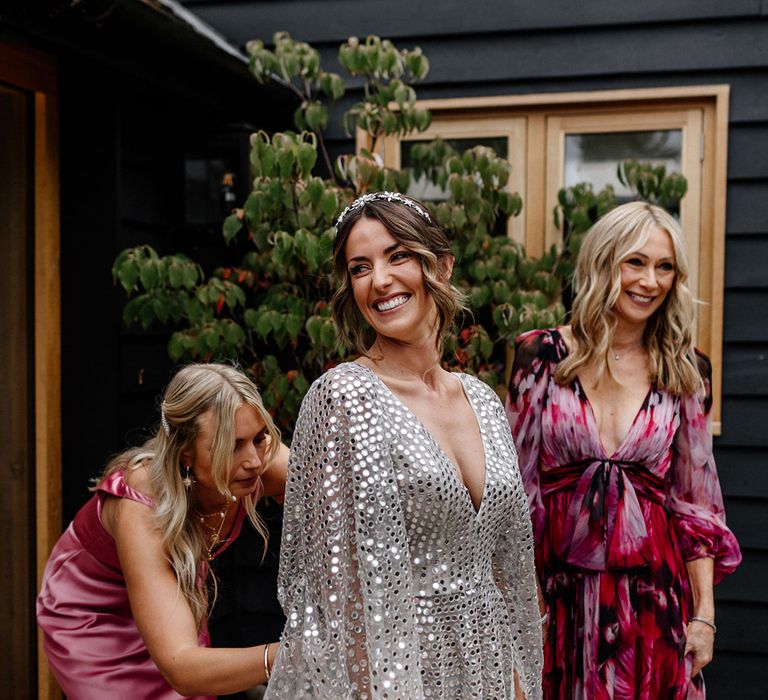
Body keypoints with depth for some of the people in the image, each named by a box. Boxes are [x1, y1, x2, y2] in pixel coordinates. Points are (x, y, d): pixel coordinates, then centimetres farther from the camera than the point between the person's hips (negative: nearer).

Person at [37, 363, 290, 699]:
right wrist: (284, 655, -63)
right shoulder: (140, 510, -40)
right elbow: (180, 668, -47)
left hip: (174, 597, 4)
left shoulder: (260, 457, -27)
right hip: (92, 621, -4)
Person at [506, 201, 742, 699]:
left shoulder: (686, 372, 2)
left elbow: (697, 500, 6)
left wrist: (704, 613, 2)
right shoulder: (542, 356, -4)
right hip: (560, 591, -1)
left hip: (654, 592, 2)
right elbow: (517, 484, 0)